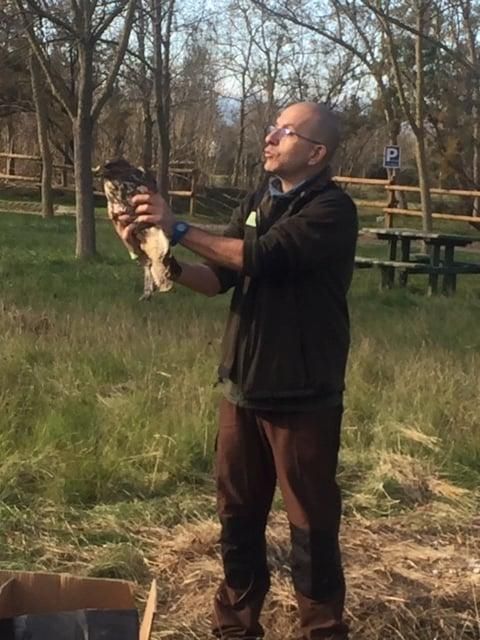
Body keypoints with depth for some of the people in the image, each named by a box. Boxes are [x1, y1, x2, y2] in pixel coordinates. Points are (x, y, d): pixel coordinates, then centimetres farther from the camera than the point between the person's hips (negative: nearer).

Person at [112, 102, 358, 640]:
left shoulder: (333, 210, -13)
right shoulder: (257, 202, 10)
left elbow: (264, 257, -25)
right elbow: (221, 278, 6)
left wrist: (180, 229, -22)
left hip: (303, 397, -7)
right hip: (244, 388, 7)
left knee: (311, 524, 4)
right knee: (238, 515, 15)